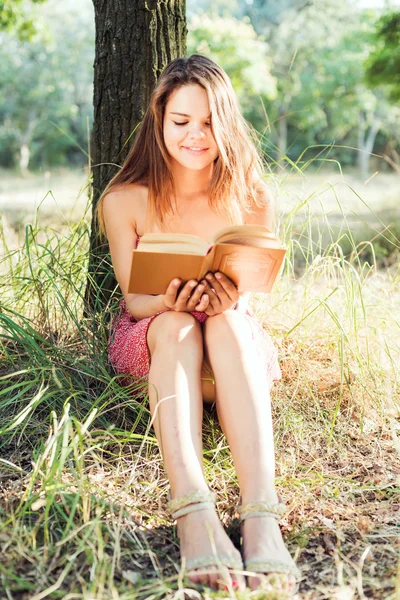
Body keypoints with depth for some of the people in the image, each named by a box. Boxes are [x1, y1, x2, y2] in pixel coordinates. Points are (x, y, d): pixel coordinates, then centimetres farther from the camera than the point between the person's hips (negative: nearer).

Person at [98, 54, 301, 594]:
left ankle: (262, 517, -52)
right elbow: (133, 299, -7)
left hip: (233, 339, 0)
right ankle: (194, 514, -55)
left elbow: (249, 294, -5)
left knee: (226, 321, -36)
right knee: (177, 328, -36)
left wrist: (229, 300, -31)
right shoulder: (125, 200, -10)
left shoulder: (252, 200, -9)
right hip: (153, 338, 0)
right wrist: (169, 301, -32)